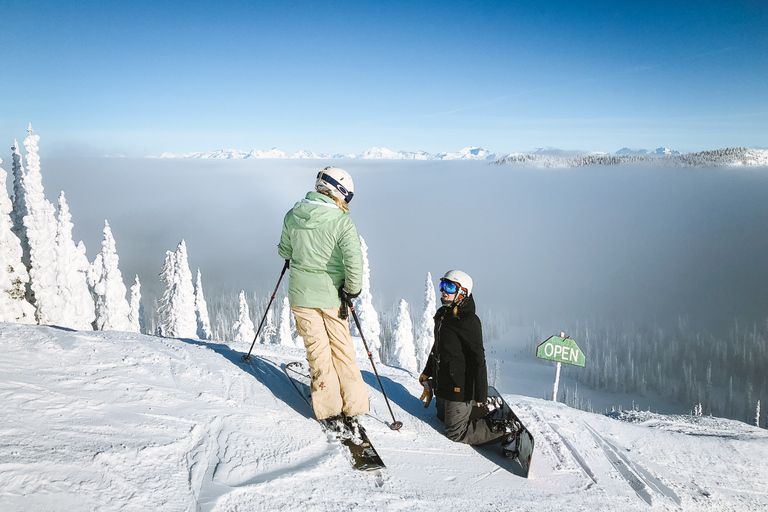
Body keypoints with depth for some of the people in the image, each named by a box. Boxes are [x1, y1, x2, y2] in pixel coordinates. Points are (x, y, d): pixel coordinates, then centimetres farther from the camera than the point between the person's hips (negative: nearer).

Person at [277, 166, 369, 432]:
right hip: (331, 294, -2)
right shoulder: (342, 221, -15)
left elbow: (284, 251, 10)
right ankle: (352, 410, 17)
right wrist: (352, 289, -10)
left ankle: (330, 411, 14)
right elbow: (354, 260, -24)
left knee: (317, 350, 10)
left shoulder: (292, 216, -2)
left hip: (301, 293, 3)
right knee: (342, 349, 12)